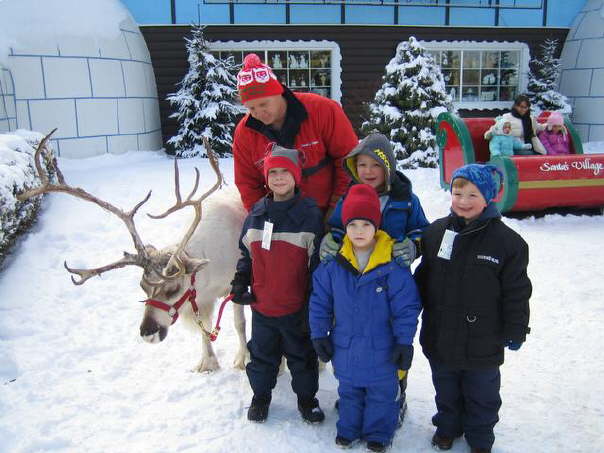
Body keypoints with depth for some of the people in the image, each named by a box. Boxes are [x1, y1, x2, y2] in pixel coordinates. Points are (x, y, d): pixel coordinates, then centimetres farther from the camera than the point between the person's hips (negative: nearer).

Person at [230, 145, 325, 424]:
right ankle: (260, 396, 42)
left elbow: (318, 263, -10)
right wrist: (240, 283, 1)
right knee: (262, 354, 20)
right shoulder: (256, 214, 1)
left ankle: (307, 398, 37)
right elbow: (246, 254, 13)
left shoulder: (310, 214, -12)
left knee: (302, 356, 16)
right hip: (261, 306, 4)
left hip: (296, 308, -3)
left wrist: (314, 303, -11)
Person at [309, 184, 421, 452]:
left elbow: (406, 307, -12)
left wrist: (404, 342, -10)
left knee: (381, 394, 18)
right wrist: (319, 335, 0)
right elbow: (320, 302, 0)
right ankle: (348, 429, 44)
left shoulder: (393, 264, -18)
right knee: (348, 392, 23)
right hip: (345, 347, 3)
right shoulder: (333, 264, -11)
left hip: (381, 349, -2)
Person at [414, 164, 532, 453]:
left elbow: (516, 292, -8)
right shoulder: (436, 232, -2)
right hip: (440, 336, 3)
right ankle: (447, 425, 46)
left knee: (482, 393, 17)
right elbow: (423, 277, 7)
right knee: (445, 388, 23)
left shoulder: (507, 241, -13)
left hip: (483, 341, -3)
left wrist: (516, 330, -5)